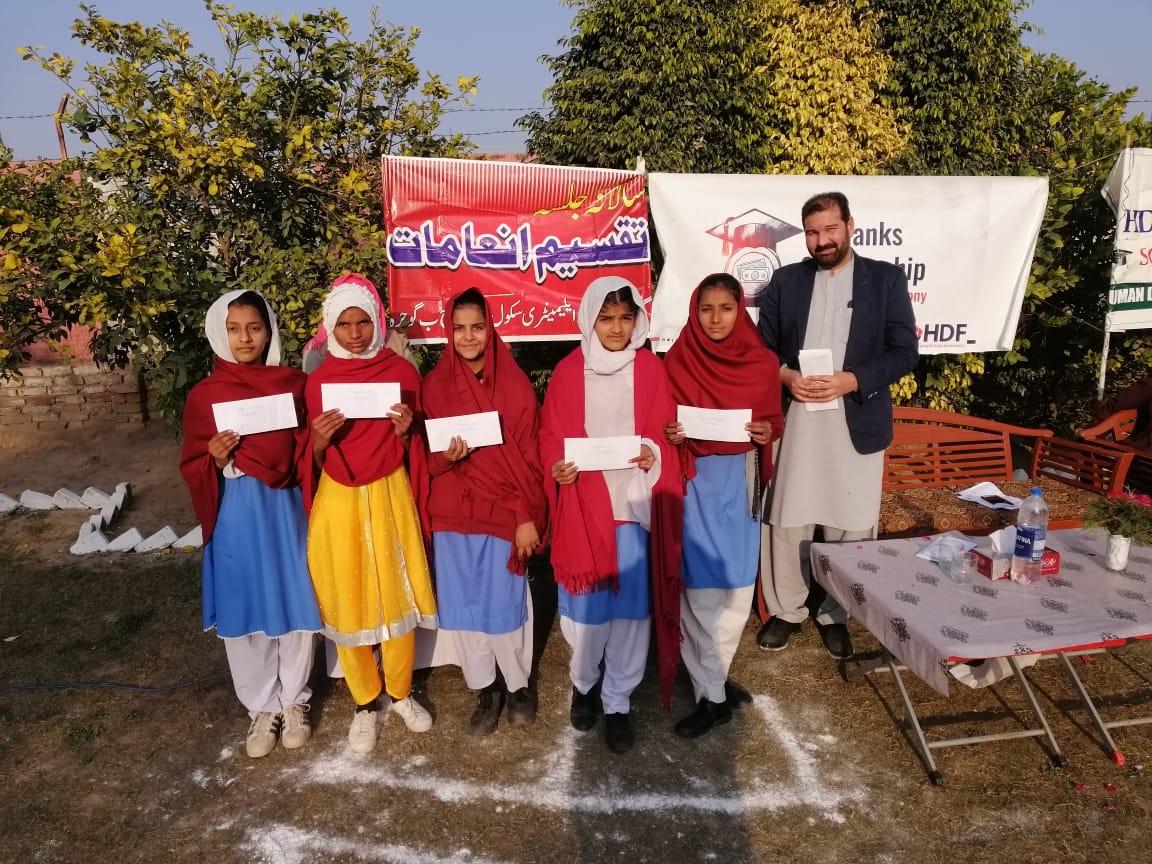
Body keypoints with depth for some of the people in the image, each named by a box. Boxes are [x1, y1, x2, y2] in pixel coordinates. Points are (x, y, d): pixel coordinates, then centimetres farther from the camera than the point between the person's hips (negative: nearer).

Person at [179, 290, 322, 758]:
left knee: (294, 605, 8)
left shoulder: (293, 384, 0)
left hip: (285, 509, 0)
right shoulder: (203, 395, -1)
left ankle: (294, 701, 28)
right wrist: (216, 458, -17)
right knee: (243, 611, 9)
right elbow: (194, 469, 1)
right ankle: (262, 708, 28)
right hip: (236, 515, 0)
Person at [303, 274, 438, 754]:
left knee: (398, 597, 8)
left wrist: (404, 431, -17)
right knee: (347, 602, 8)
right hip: (339, 501, 1)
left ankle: (401, 693, 31)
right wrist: (320, 439, -18)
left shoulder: (401, 372, -3)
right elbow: (313, 458, 4)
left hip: (389, 496, 0)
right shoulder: (318, 380, -2)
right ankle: (365, 702, 28)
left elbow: (411, 448, 4)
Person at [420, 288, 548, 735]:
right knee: (463, 607, 8)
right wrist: (446, 456, -15)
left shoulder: (516, 384, -4)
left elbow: (529, 456, -3)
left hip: (505, 511, -2)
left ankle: (517, 684, 29)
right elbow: (428, 455, 8)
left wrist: (528, 517, -7)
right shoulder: (434, 385, 2)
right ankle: (486, 690, 29)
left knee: (506, 604, 4)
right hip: (453, 513, 2)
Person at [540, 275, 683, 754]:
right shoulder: (568, 372, 0)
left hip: (634, 503, 0)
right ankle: (584, 684, 36)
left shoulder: (651, 369, 1)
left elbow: (667, 432, 4)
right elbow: (550, 436, 3)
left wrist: (653, 454, -16)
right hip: (583, 505, 0)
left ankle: (618, 701, 25)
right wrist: (556, 466, -15)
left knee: (631, 607, 6)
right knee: (585, 607, 8)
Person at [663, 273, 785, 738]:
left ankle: (710, 679, 25)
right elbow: (664, 422, 4)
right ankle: (713, 692, 14)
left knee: (736, 584, 7)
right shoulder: (677, 362, -3)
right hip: (694, 481, -2)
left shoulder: (763, 363, 0)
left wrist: (767, 431, -13)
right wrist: (670, 435, -17)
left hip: (740, 480, 2)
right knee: (700, 584, 0)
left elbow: (774, 420, 8)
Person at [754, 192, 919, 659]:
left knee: (849, 525, 7)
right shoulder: (785, 280, 7)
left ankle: (834, 614, 24)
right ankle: (786, 610, 23)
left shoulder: (886, 278, 3)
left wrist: (851, 381, -16)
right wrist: (785, 376, -13)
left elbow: (904, 352, -2)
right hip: (794, 419, 1)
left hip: (856, 422, -1)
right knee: (787, 521, 6)